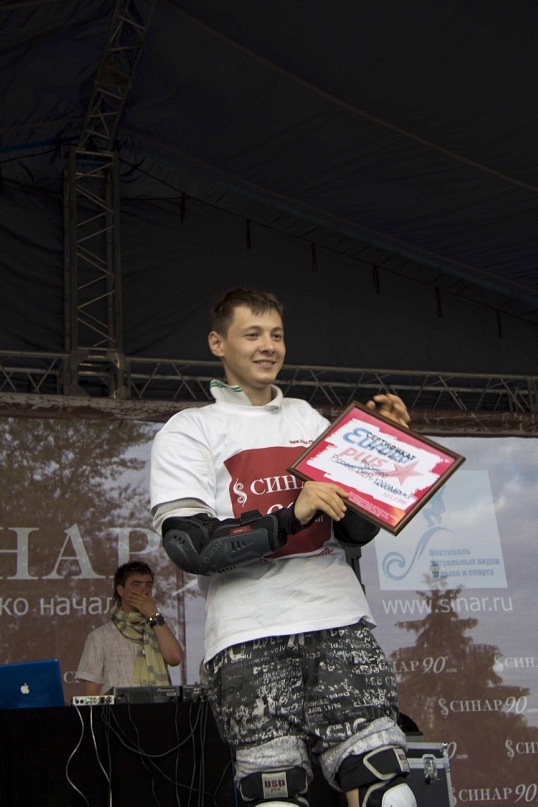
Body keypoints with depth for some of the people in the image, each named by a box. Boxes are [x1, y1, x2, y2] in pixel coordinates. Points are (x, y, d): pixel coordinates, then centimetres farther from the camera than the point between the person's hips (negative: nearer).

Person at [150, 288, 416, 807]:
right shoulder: (188, 430, 7)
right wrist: (290, 516, -16)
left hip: (339, 623, 3)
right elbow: (189, 546, -7)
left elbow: (355, 531, 16)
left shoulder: (310, 420, 20)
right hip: (250, 635, -3)